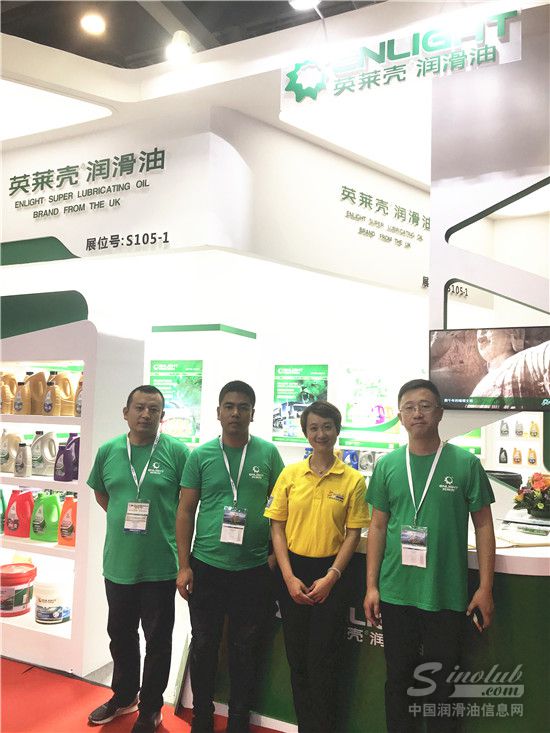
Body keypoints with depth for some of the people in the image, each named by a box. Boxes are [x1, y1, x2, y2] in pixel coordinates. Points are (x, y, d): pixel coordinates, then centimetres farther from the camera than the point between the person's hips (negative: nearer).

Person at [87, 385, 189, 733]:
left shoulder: (177, 452, -11)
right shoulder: (108, 451, 1)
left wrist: (180, 549, -3)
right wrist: (125, 520, 6)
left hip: (160, 565, -4)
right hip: (118, 562, 4)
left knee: (157, 640, 11)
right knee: (120, 634, 21)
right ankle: (124, 696, 43)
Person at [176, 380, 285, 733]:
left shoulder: (268, 453, -1)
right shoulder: (201, 455, -1)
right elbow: (186, 511, 1)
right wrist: (184, 566, -3)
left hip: (254, 571, 0)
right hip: (206, 567, 1)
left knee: (245, 651, 13)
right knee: (203, 647, 13)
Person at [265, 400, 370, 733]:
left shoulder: (353, 480, -4)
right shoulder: (290, 474, 0)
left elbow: (353, 533, -3)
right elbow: (277, 528, 1)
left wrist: (331, 577, -10)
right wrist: (289, 577, -6)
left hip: (330, 573, -2)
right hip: (293, 571, 2)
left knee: (322, 661, 3)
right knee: (297, 657, 13)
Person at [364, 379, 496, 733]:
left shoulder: (465, 463, -5)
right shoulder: (387, 465, 1)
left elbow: (484, 526, 0)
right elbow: (378, 526, 5)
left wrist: (485, 588, -3)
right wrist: (372, 586, 3)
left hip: (446, 595, -2)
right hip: (395, 594, 2)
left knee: (441, 682, 13)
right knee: (399, 677, 16)